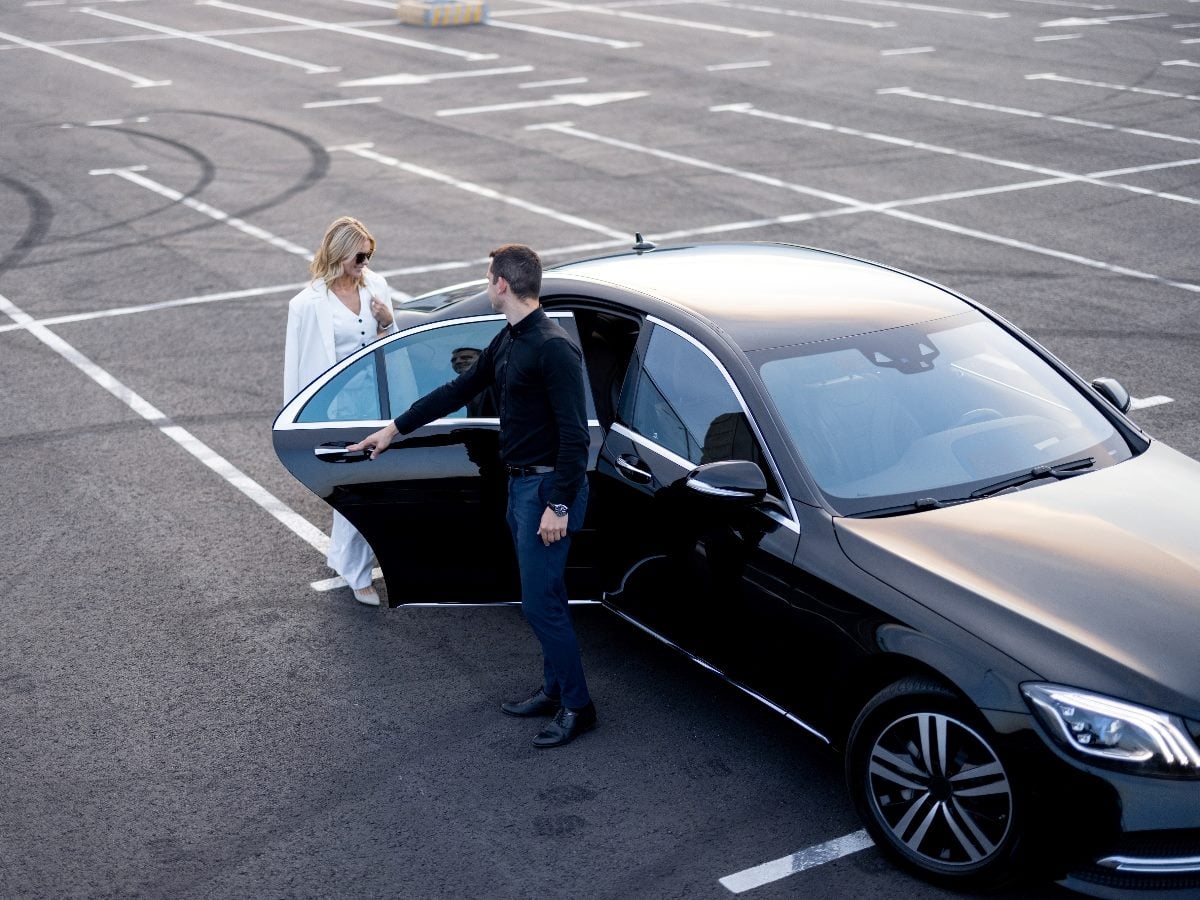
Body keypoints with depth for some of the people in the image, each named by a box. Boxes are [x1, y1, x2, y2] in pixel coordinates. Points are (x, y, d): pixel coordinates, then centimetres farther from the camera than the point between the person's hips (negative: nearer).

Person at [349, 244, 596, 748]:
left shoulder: (554, 348, -20)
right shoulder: (507, 342, 11)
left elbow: (575, 434, -22)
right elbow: (458, 391, 22)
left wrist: (559, 505, -24)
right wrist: (394, 429, 26)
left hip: (548, 488, -10)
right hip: (520, 484, 10)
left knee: (541, 602, -6)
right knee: (543, 598, 16)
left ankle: (577, 706, 6)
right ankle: (555, 689, 28)